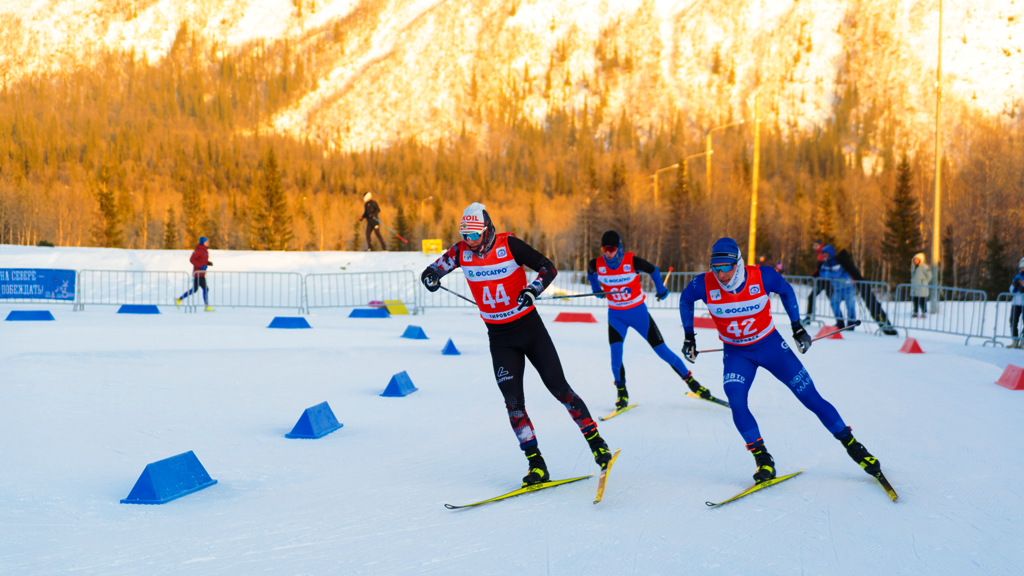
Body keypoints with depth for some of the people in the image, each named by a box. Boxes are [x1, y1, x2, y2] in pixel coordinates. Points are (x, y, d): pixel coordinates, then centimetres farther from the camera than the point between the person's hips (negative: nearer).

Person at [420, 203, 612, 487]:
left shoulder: (508, 245, -15)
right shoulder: (462, 251, -5)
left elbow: (548, 267, -12)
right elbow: (438, 267, 10)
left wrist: (532, 290, -30)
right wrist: (431, 276, -14)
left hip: (529, 327, -3)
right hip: (499, 338, 3)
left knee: (558, 387, -3)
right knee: (513, 399, -7)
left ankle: (595, 440, 13)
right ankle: (536, 465, -2)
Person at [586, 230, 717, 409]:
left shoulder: (632, 261, -21)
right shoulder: (596, 265, -15)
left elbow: (653, 271, -1)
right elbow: (590, 273, 12)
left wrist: (661, 290, 13)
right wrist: (596, 289, 19)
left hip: (639, 312, -1)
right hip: (616, 315, 2)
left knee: (662, 350, 1)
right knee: (616, 354, -15)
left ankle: (691, 381, 16)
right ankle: (622, 393, 6)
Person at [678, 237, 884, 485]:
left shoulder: (762, 276, -22)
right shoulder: (704, 285, -20)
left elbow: (786, 291, 1)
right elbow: (685, 300, 3)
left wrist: (797, 327, 1)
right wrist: (689, 337, 4)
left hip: (771, 345, -1)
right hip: (737, 354, 1)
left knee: (811, 398, -1)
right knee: (736, 400, -26)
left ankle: (853, 447, 16)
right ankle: (763, 460, -12)